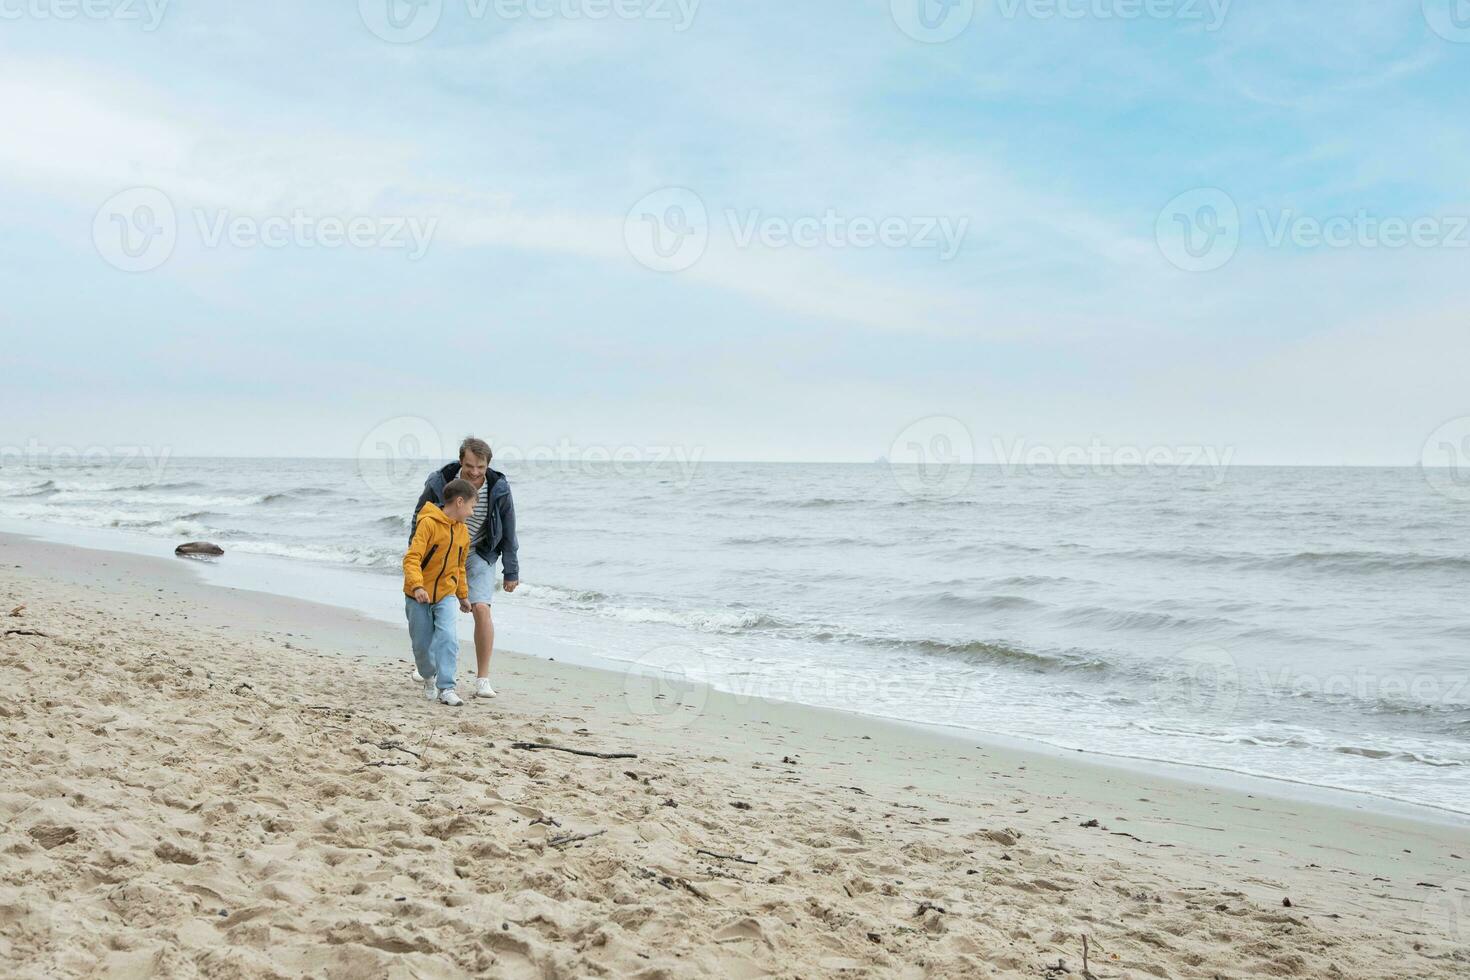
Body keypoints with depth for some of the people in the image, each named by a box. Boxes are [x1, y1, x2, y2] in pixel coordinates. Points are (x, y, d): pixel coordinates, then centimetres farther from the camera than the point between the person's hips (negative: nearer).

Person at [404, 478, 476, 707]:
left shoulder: (463, 531, 6)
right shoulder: (428, 523, -17)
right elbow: (411, 558, -23)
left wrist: (463, 595, 25)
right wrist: (417, 586, -36)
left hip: (446, 594, 4)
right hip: (419, 595, -4)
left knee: (448, 638, -16)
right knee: (421, 645, 7)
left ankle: (446, 688, -14)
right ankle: (429, 678, 34)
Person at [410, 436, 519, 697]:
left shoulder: (498, 488, -19)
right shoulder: (439, 482, -20)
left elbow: (508, 532, -7)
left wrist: (511, 572, -3)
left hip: (480, 554, -1)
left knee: (481, 609, -17)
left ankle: (483, 679, -12)